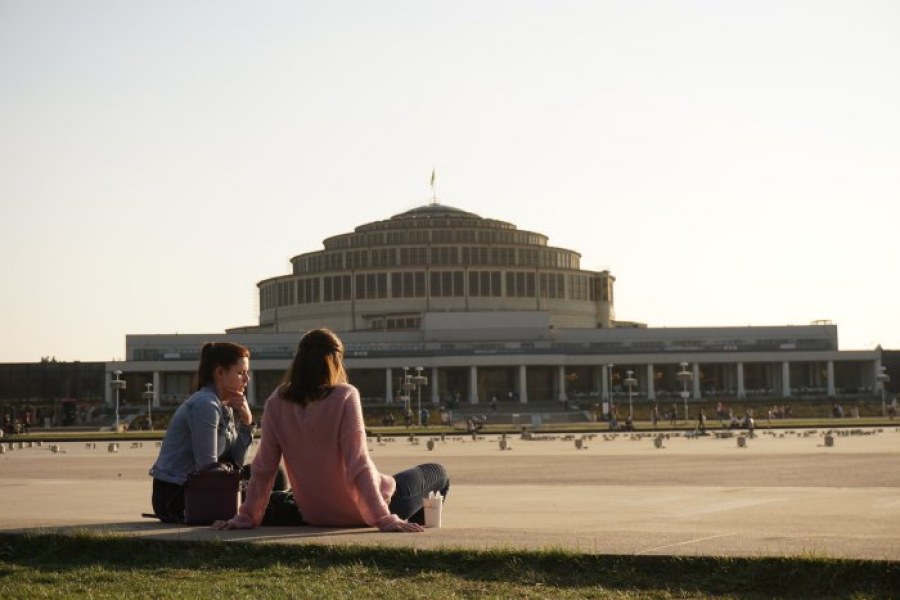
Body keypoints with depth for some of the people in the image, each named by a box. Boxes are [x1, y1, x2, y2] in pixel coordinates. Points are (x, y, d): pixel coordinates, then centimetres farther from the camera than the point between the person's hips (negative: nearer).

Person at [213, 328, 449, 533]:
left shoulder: (277, 403, -8)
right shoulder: (344, 396, -20)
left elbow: (263, 468, -7)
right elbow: (358, 464, -25)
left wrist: (247, 517, 2)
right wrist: (384, 519, -25)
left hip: (314, 515, 5)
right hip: (356, 512, -5)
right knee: (437, 474, 20)